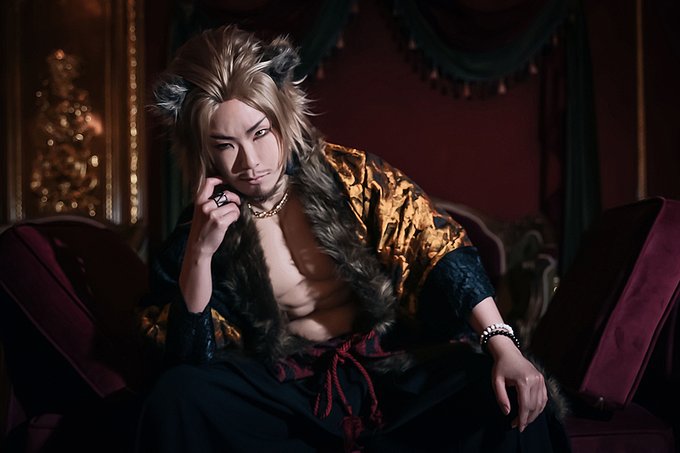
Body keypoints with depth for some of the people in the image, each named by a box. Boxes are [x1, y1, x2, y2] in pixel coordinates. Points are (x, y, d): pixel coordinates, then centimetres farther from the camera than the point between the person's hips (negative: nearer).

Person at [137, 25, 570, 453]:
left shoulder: (350, 175, -2)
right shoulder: (198, 230, 0)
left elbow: (441, 248, -7)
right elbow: (193, 364, -6)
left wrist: (502, 344, -23)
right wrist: (200, 251, -21)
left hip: (397, 373, -1)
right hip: (291, 395, 1)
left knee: (511, 397, -27)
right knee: (177, 398, -26)